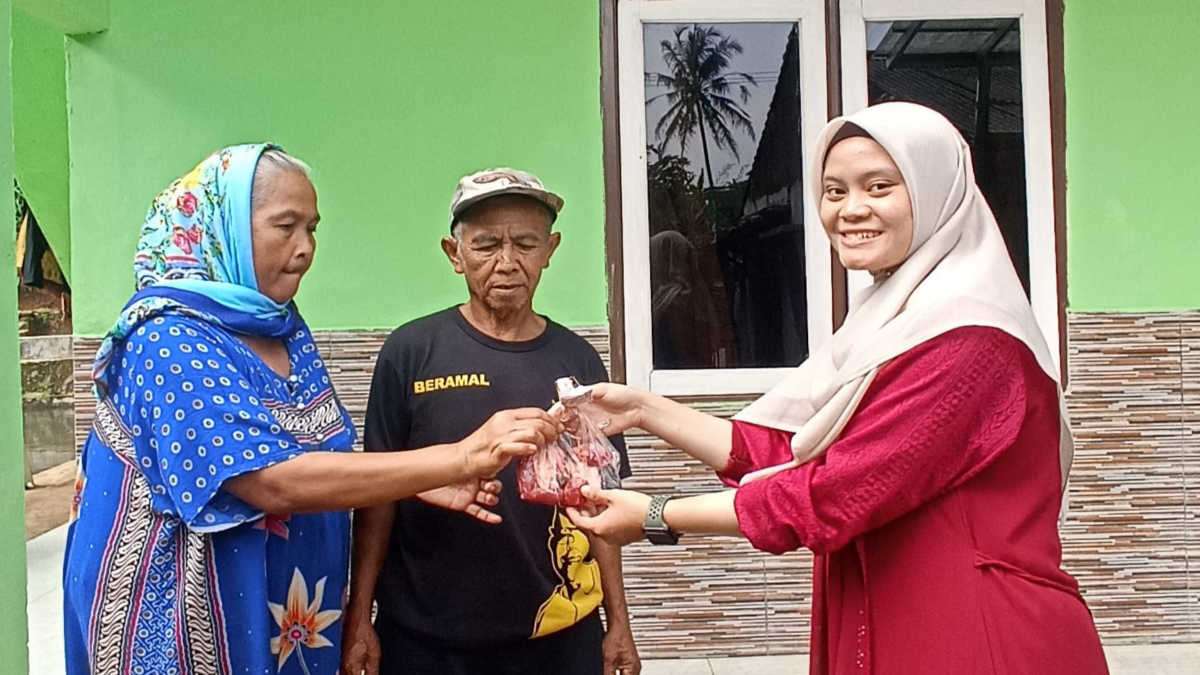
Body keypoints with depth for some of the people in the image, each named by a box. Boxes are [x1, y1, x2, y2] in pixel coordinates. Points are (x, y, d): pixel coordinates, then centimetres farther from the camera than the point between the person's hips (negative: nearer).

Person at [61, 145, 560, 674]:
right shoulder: (169, 342, -21)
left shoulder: (285, 330, 3)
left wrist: (434, 486, -10)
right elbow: (274, 481, -31)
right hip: (185, 618, -7)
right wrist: (461, 458, -34)